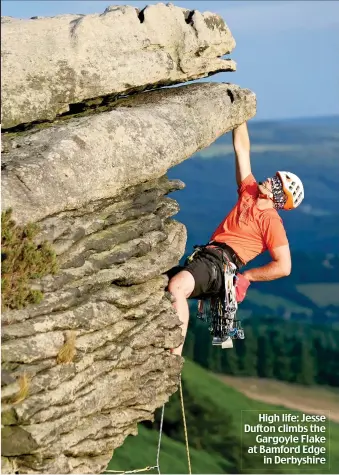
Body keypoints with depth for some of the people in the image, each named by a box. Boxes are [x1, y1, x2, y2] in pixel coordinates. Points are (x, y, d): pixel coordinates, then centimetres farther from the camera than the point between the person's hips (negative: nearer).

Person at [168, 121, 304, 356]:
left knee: (177, 286, -36)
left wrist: (245, 276, -4)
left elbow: (284, 267, -9)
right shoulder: (250, 192, 17)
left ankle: (174, 361, -40)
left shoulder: (271, 220, -3)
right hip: (204, 256, 9)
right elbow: (241, 148, 19)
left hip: (220, 265, -9)